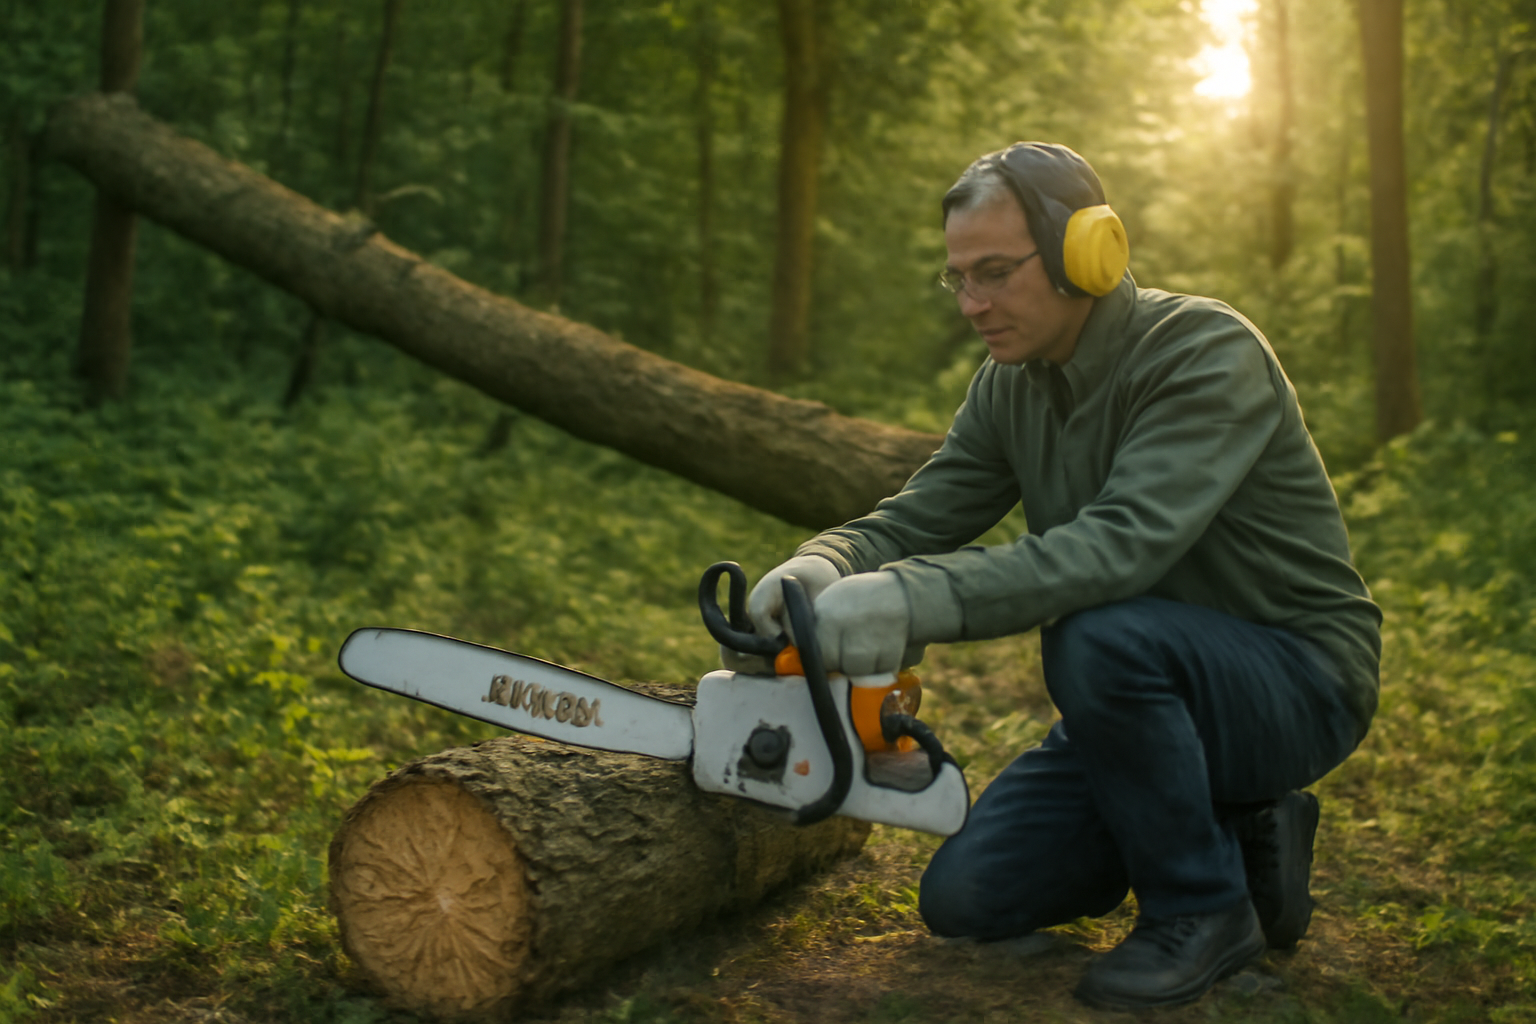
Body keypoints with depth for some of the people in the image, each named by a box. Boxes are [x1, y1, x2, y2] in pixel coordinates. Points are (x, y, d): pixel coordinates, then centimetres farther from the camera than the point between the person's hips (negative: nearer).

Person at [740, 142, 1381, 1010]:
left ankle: (1204, 907, -12)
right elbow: (912, 522, -3)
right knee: (966, 898, -2)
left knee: (1099, 633, -37)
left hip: (1300, 684, -7)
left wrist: (914, 602, -47)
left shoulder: (1208, 353, -23)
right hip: (1148, 694, 7)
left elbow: (1121, 545, -38)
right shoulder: (1013, 384, 1)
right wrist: (821, 566, -27)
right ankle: (1235, 834, 15)